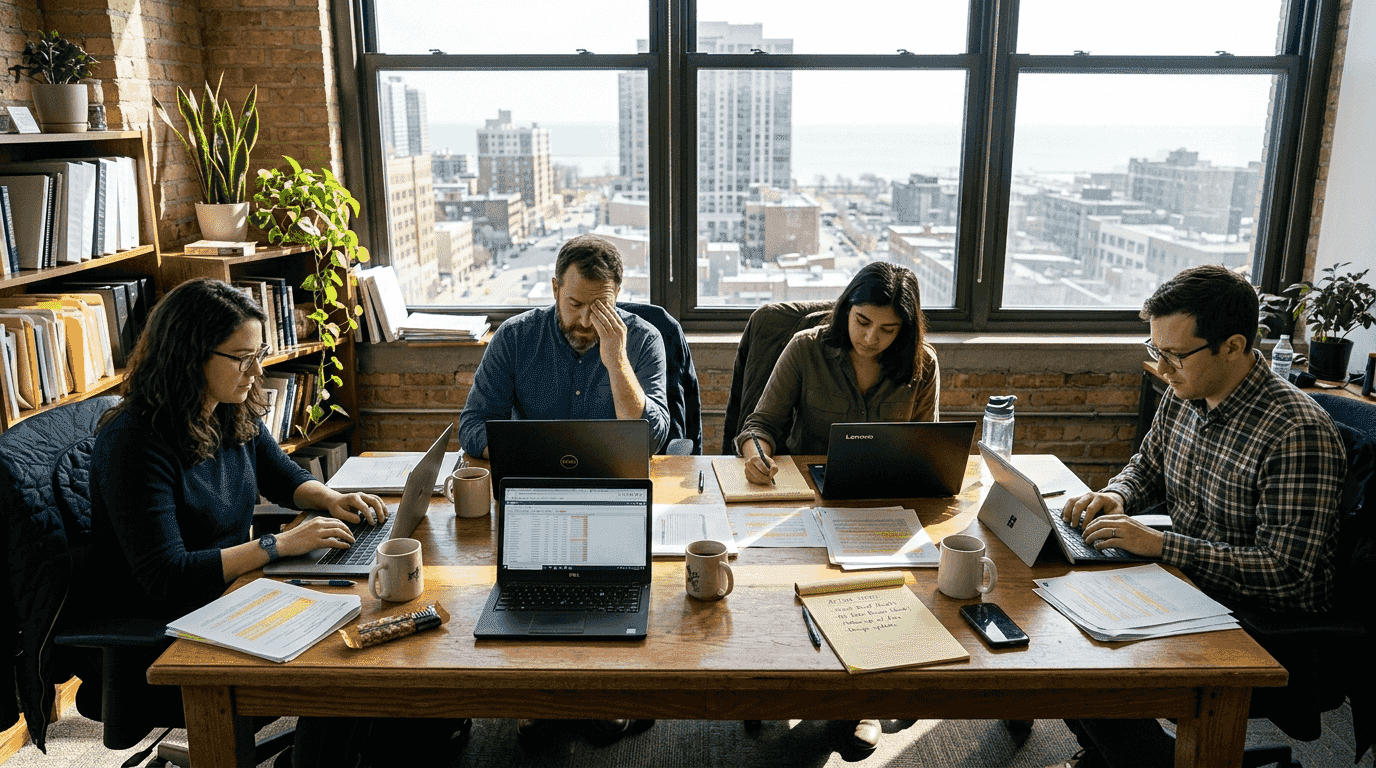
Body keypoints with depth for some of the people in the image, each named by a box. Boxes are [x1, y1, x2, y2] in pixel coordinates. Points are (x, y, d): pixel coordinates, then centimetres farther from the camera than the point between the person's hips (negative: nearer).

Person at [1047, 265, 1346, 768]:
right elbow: (1146, 467, 18)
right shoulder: (1183, 397, 0)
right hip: (1187, 589, 8)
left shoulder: (1298, 433, -25)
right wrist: (1115, 496, -5)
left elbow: (1286, 573, -27)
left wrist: (1158, 544, -29)